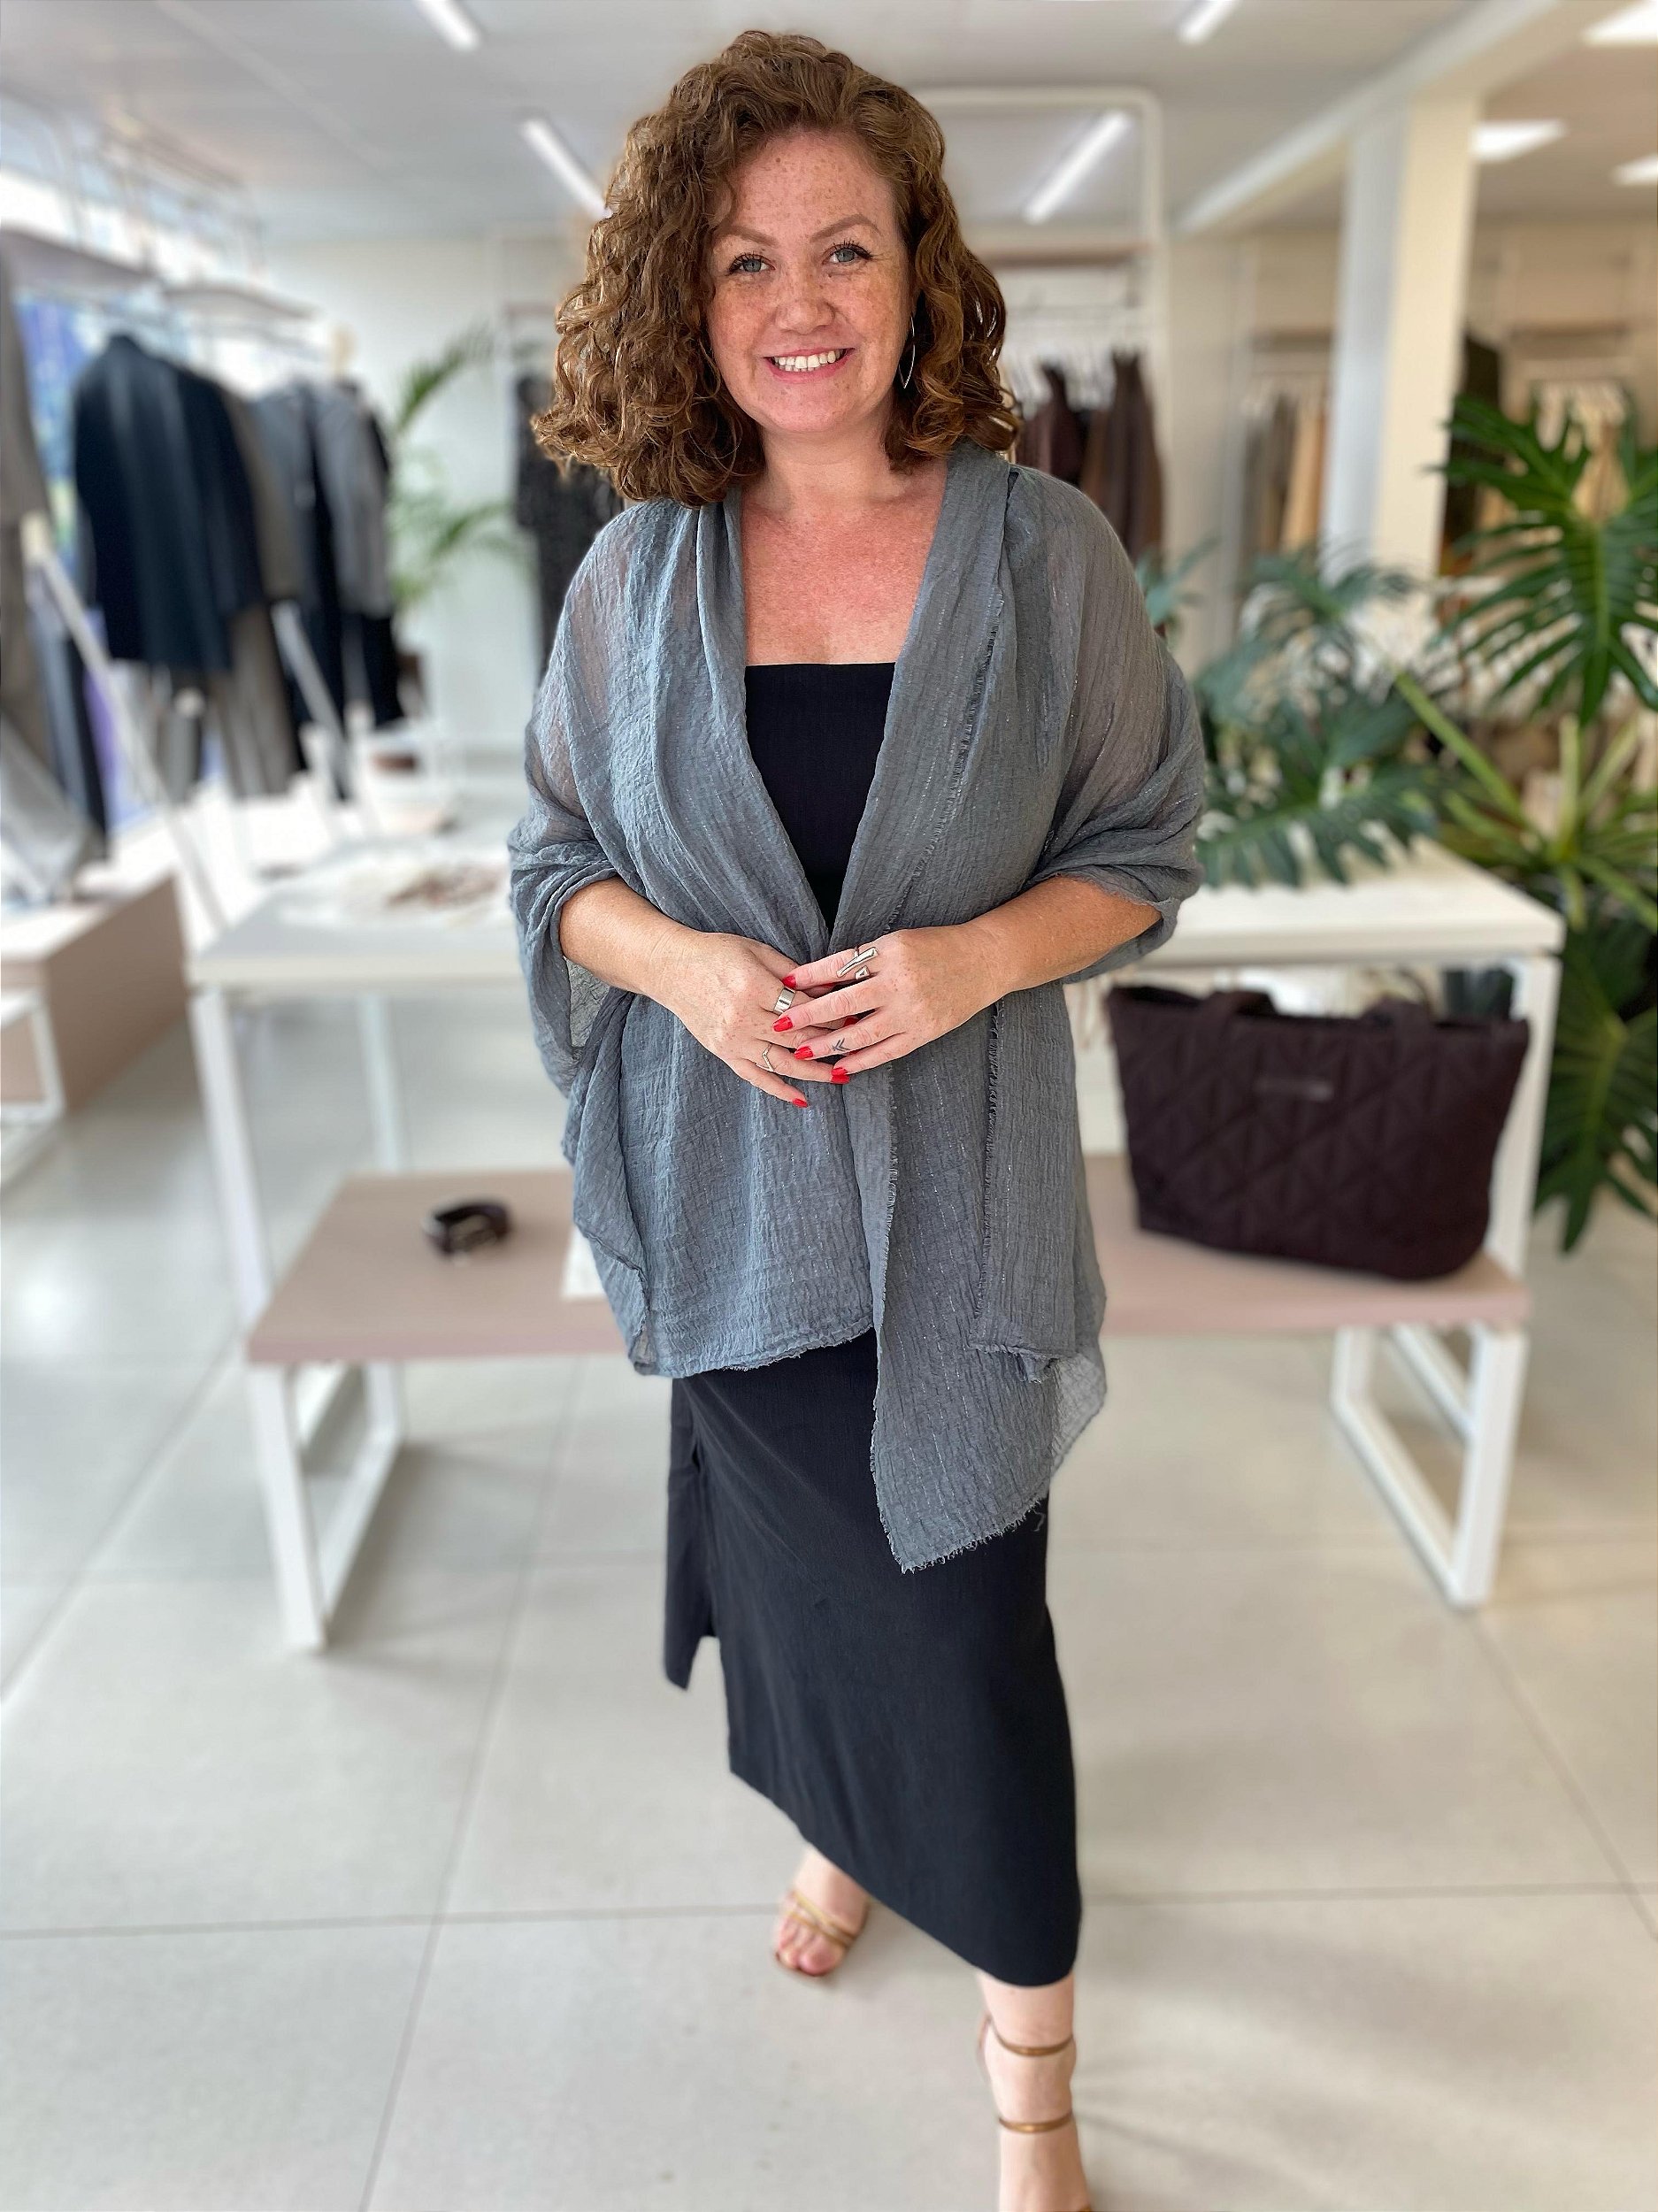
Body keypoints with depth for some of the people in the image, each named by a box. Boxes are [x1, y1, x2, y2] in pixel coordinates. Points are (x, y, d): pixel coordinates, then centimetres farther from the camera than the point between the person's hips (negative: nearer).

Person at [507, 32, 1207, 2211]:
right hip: (733, 1191, 3)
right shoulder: (641, 572, 0)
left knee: (968, 1618, 5)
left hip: (950, 1193, -2)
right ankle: (838, 1826, 53)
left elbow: (1141, 855, 0)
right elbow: (559, 860, 6)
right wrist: (680, 964, -15)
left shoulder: (1041, 549, -5)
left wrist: (975, 957, -19)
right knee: (785, 1557, 20)